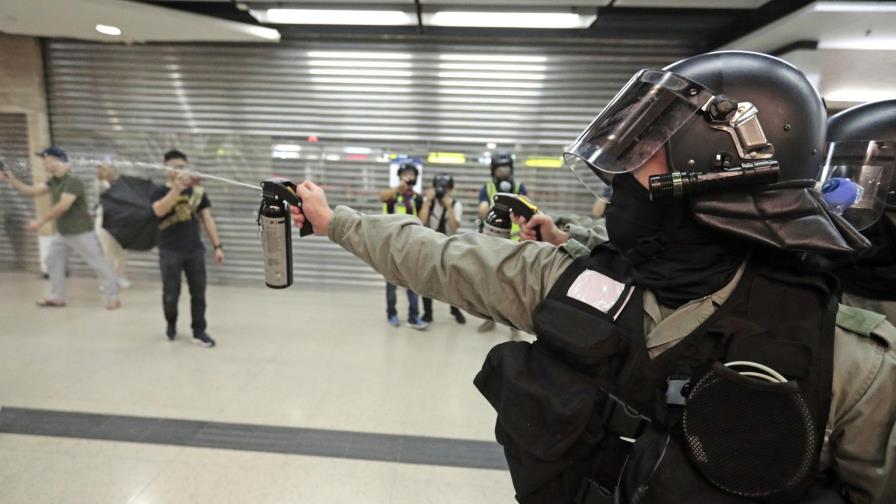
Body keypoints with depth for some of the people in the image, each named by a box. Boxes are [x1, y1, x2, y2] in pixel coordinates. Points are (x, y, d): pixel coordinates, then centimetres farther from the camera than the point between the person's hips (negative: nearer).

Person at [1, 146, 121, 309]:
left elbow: (63, 206, -25)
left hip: (81, 233, -10)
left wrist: (41, 221, -20)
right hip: (63, 233, 10)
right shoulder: (54, 181, 10)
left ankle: (113, 298, 0)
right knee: (52, 261, 15)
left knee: (97, 263, -5)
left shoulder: (73, 181, -19)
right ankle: (57, 298, 25)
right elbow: (32, 191, 11)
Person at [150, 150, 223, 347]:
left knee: (198, 293, 4)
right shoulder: (160, 192, -1)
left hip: (195, 250, 2)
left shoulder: (197, 191, 5)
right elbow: (159, 210, -24)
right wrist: (177, 187, -36)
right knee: (171, 294, 7)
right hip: (170, 252, -2)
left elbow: (207, 219, 6)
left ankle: (199, 332, 15)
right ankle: (171, 324, 34)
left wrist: (217, 245, 1)